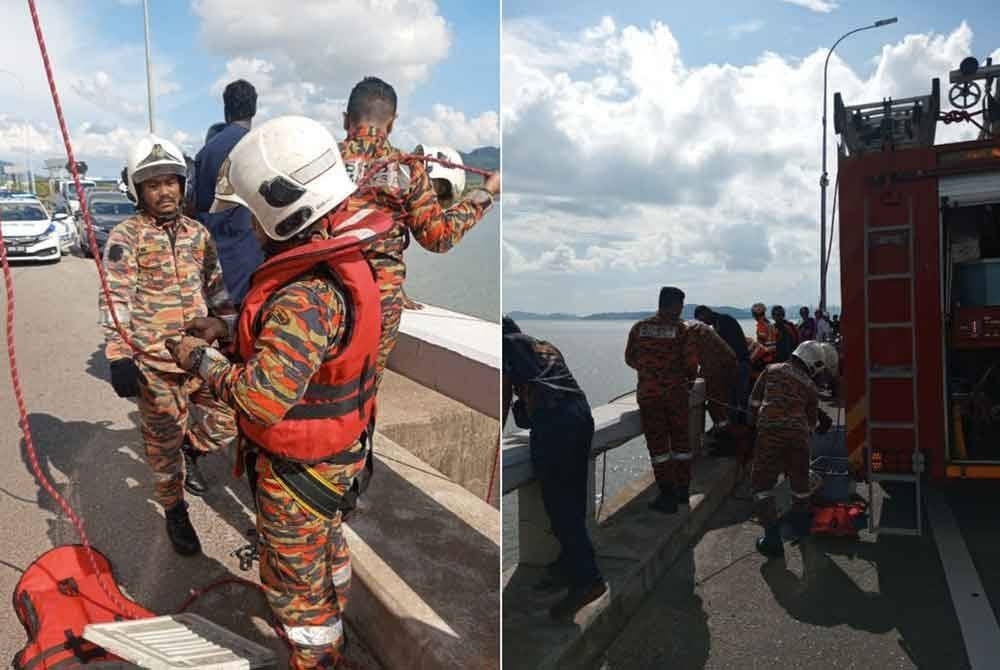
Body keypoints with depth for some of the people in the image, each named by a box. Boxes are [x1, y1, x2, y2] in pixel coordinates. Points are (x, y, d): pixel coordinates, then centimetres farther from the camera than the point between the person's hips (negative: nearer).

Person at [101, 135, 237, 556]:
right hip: (153, 362, -4)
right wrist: (118, 357, -22)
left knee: (226, 425, 3)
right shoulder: (125, 237, -7)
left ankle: (190, 450, 36)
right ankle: (174, 512, 29)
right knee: (163, 442, 8)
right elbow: (116, 300, -14)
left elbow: (216, 289, 14)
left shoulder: (198, 233, 7)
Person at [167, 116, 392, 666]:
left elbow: (261, 399, -37)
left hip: (299, 469, -10)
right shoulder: (340, 259, -4)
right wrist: (229, 329, 3)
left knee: (295, 579, 13)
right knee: (327, 545, 32)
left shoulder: (308, 293, -35)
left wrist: (201, 359, -20)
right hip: (339, 451, 10)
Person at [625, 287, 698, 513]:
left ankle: (667, 496, 6)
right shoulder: (682, 329, -7)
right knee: (681, 440, 15)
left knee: (658, 443, 6)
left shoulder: (639, 328, 1)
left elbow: (629, 359, 10)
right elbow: (691, 365, -8)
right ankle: (683, 490, 24)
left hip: (648, 393, 1)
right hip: (677, 393, 0)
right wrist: (688, 379, 13)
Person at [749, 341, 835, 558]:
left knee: (762, 483, 4)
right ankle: (801, 521, 42)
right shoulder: (810, 387, 13)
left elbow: (754, 402, 13)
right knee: (799, 478, 22)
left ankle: (772, 536, -2)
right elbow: (811, 422, 19)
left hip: (769, 432, -2)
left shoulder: (772, 370, 12)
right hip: (798, 433, 2)